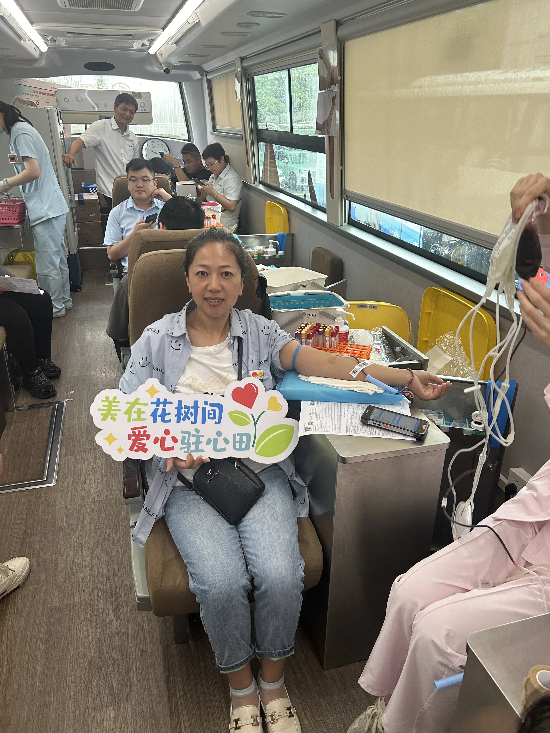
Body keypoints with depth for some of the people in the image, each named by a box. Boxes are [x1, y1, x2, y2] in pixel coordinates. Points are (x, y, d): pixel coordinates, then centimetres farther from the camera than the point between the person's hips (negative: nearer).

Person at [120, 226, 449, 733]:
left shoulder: (260, 333, 5)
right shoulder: (157, 339, 5)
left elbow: (328, 364, -7)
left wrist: (406, 379, -19)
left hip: (259, 471, 1)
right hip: (189, 481, 0)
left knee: (280, 574, -21)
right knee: (222, 581, -23)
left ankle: (273, 679, 13)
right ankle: (241, 685, 11)